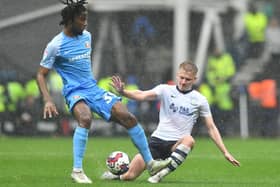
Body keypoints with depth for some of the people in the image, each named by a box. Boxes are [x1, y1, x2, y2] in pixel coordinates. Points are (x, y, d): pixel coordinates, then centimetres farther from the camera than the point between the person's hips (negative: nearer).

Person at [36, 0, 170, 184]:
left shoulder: (87, 36, 10)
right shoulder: (56, 45, -9)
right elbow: (41, 74, -4)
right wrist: (48, 100, -16)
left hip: (93, 88, 6)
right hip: (75, 91, -6)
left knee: (128, 117, -6)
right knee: (85, 118, -37)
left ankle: (150, 163, 4)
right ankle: (77, 171, -30)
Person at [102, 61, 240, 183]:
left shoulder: (199, 100, 4)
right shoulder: (165, 90, 1)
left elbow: (211, 128, 8)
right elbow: (142, 95, -16)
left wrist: (225, 152, 3)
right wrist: (122, 92, -35)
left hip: (177, 144, 0)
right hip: (157, 140, 0)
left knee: (189, 140, -38)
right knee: (129, 176, -11)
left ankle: (161, 175, -32)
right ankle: (117, 174, 28)